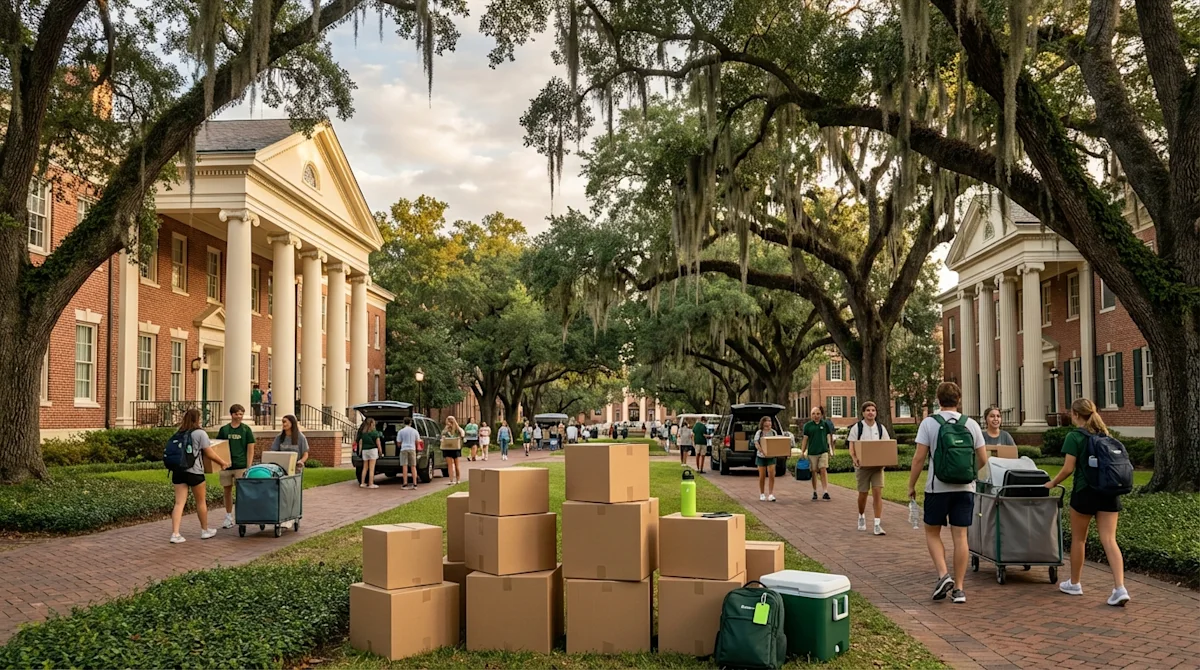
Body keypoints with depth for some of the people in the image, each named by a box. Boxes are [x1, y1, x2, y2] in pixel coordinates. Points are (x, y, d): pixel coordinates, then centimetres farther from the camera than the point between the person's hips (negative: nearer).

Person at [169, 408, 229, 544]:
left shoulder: (179, 434, 12)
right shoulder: (200, 433, -6)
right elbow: (210, 453, -5)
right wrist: (223, 463, 8)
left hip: (178, 470, 5)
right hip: (194, 472, -5)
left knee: (179, 503, 2)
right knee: (201, 502, 12)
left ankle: (175, 534, -10)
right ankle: (205, 530, 26)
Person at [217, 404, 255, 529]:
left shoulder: (246, 429, 2)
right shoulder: (224, 429, 7)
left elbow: (250, 449, 1)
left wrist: (249, 467, -5)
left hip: (241, 466, -2)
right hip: (226, 466, 2)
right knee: (227, 491, 8)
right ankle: (228, 518, 18)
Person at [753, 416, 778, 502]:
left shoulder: (774, 432, 4)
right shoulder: (759, 432, -5)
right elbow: (756, 444, -14)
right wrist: (762, 451, -31)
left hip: (771, 456, 2)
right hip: (761, 456, -2)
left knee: (771, 475, -8)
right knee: (762, 476, 4)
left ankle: (771, 494, -3)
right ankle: (762, 494, 18)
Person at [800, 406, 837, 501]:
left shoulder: (825, 424, 5)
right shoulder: (808, 425, 3)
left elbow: (828, 437, 11)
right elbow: (805, 439, 5)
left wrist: (830, 449, 7)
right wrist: (802, 451, 2)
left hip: (823, 451, 0)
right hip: (812, 452, 0)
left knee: (823, 470, -9)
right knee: (814, 472, 6)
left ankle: (825, 492, -10)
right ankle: (814, 492, 17)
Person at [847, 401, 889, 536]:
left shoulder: (881, 428, 6)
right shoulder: (857, 427, -1)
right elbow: (851, 447, -4)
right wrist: (855, 459, -23)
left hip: (877, 465, 1)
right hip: (862, 465, -1)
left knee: (877, 493, -9)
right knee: (863, 494, 8)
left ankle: (877, 525, -8)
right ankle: (861, 517, 36)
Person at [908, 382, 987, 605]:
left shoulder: (929, 423, -6)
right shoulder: (971, 424, 3)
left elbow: (919, 458, -8)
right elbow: (983, 459, 5)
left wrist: (911, 485, 2)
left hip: (937, 488, -2)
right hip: (964, 488, 3)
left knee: (932, 532, 13)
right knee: (960, 536, 6)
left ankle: (943, 575, -5)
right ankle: (958, 588, 8)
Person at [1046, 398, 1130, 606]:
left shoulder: (1074, 437, -8)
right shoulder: (1105, 435, 10)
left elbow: (1068, 468, -11)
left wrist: (1052, 483, 3)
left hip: (1085, 491, -5)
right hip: (1109, 492, 5)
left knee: (1078, 539, 12)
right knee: (1109, 540, -1)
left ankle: (1074, 584, 24)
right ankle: (1120, 588, -14)